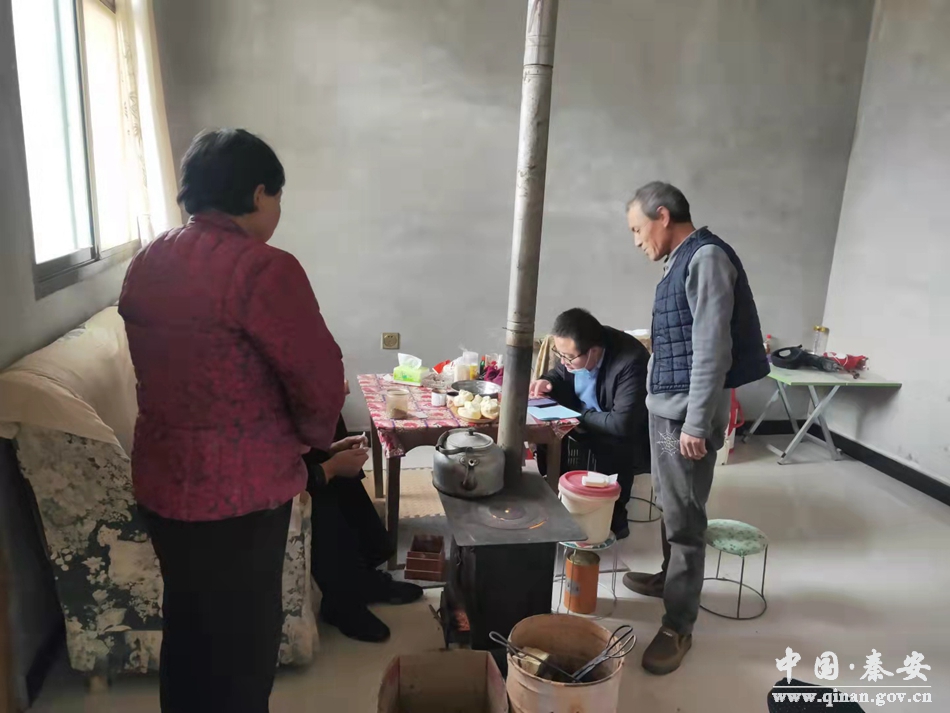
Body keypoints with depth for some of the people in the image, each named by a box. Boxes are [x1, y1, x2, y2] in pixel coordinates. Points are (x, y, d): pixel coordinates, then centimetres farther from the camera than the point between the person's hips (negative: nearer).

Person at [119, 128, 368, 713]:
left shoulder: (145, 265, 6)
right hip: (238, 490, -7)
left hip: (160, 480, 8)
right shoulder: (264, 269, -20)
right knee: (242, 641, 11)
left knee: (186, 624, 24)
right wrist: (314, 438, 2)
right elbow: (319, 380, -20)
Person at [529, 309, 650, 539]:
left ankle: (614, 520, -12)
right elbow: (560, 373, 8)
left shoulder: (631, 362, -33)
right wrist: (547, 382, -15)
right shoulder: (574, 348, -13)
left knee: (613, 450, -35)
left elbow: (622, 424, -37)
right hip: (584, 424, 7)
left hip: (629, 437, -6)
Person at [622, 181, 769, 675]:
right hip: (664, 407, 9)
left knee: (684, 519, -2)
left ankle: (678, 627, 8)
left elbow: (713, 348, -21)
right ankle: (670, 577, 39)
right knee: (669, 506, 21)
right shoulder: (682, 262, 13)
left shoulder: (707, 257, -16)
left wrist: (696, 423, -21)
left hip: (687, 414, -9)